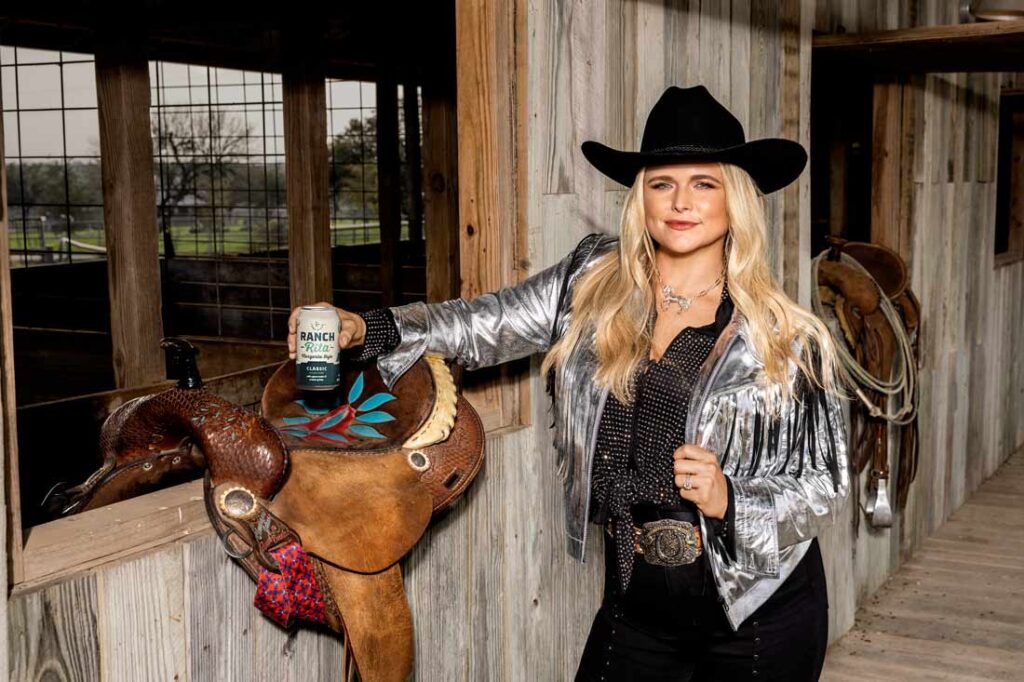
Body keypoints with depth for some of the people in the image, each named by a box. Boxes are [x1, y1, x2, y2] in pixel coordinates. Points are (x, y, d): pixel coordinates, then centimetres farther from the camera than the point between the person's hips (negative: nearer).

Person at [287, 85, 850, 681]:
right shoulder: (595, 281, -2)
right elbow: (484, 325, -1)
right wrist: (369, 328, -16)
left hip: (760, 615, -2)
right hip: (635, 599, 2)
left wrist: (728, 499, -23)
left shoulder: (789, 339, -10)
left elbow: (825, 490, -5)